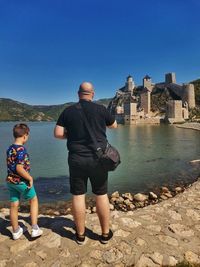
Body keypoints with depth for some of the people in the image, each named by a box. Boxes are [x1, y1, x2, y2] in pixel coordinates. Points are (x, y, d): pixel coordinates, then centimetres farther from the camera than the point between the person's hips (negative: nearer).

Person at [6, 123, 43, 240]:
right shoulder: (21, 149, -22)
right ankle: (35, 229, 15)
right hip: (22, 182, -7)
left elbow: (11, 165, 12)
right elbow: (19, 168, -28)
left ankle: (16, 231, 33)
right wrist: (30, 178, -17)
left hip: (10, 181, 7)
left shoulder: (10, 148, 4)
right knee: (34, 200, 13)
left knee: (14, 205, 16)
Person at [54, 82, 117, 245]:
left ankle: (80, 235, 25)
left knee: (78, 196, 11)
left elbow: (58, 134, -3)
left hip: (76, 159, 1)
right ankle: (105, 233, 24)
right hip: (97, 158, 0)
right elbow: (114, 125, 12)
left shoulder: (68, 111, 0)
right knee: (101, 195, 11)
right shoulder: (100, 109, -3)